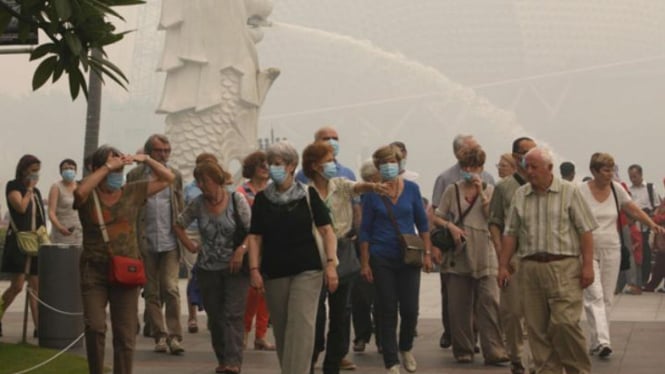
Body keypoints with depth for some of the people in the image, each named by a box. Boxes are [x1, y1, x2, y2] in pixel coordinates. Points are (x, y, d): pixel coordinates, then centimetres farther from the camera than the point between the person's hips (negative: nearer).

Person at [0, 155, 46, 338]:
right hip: (18, 241, -6)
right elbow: (21, 207, -17)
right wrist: (29, 189, -7)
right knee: (17, 285, -11)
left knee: (36, 286, 1)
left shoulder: (36, 192, 18)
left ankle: (38, 326, -3)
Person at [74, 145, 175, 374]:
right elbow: (80, 192, -27)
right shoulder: (89, 196, -1)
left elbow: (168, 178, 11)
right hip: (94, 271, -3)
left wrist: (145, 160, -2)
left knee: (125, 335, 4)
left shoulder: (132, 192, 7)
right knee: (95, 327, -16)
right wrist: (107, 167, -22)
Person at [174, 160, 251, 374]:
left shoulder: (236, 200, -6)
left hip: (235, 268, -4)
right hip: (207, 269, 4)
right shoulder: (198, 204, 3)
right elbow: (179, 226, 17)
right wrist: (190, 246, 6)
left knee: (232, 315, -12)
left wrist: (241, 250, -19)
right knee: (214, 316, 7)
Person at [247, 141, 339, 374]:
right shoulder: (262, 198, 6)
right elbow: (255, 237, 5)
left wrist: (331, 264, -11)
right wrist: (254, 269, -6)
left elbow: (326, 230, -1)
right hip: (274, 272, 3)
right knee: (281, 328, 7)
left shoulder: (308, 195, 0)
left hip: (307, 270, -3)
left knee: (301, 326, -12)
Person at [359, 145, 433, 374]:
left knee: (410, 309, 0)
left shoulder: (411, 189, 2)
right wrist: (365, 263, -3)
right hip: (382, 260, -1)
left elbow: (422, 223, 8)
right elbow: (365, 230, 0)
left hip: (409, 258, 1)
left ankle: (406, 348, 29)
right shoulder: (372, 194, -3)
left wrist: (427, 253, 2)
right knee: (388, 312, 1)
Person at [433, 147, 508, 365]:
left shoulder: (489, 190, 10)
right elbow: (437, 218, 10)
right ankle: (463, 351, 14)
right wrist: (451, 226, -9)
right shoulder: (452, 190, 10)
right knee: (459, 305, 3)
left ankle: (494, 351, -15)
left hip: (484, 256, -1)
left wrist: (481, 192, -9)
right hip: (458, 255, 1)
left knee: (489, 301, -12)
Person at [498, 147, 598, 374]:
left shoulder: (569, 192, 2)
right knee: (537, 327, 3)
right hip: (530, 268, 4)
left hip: (564, 267, -4)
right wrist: (503, 265, 8)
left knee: (565, 322, -11)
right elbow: (511, 234, 14)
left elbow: (585, 230, -1)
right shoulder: (520, 196, 12)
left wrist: (588, 265, -8)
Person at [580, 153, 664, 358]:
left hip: (611, 250, 5)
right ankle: (602, 341, -21)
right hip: (588, 250, -4)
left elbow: (634, 210, 7)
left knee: (606, 298, 6)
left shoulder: (616, 189, 4)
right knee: (594, 296, -13)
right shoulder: (582, 192, -8)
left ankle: (595, 343, 15)